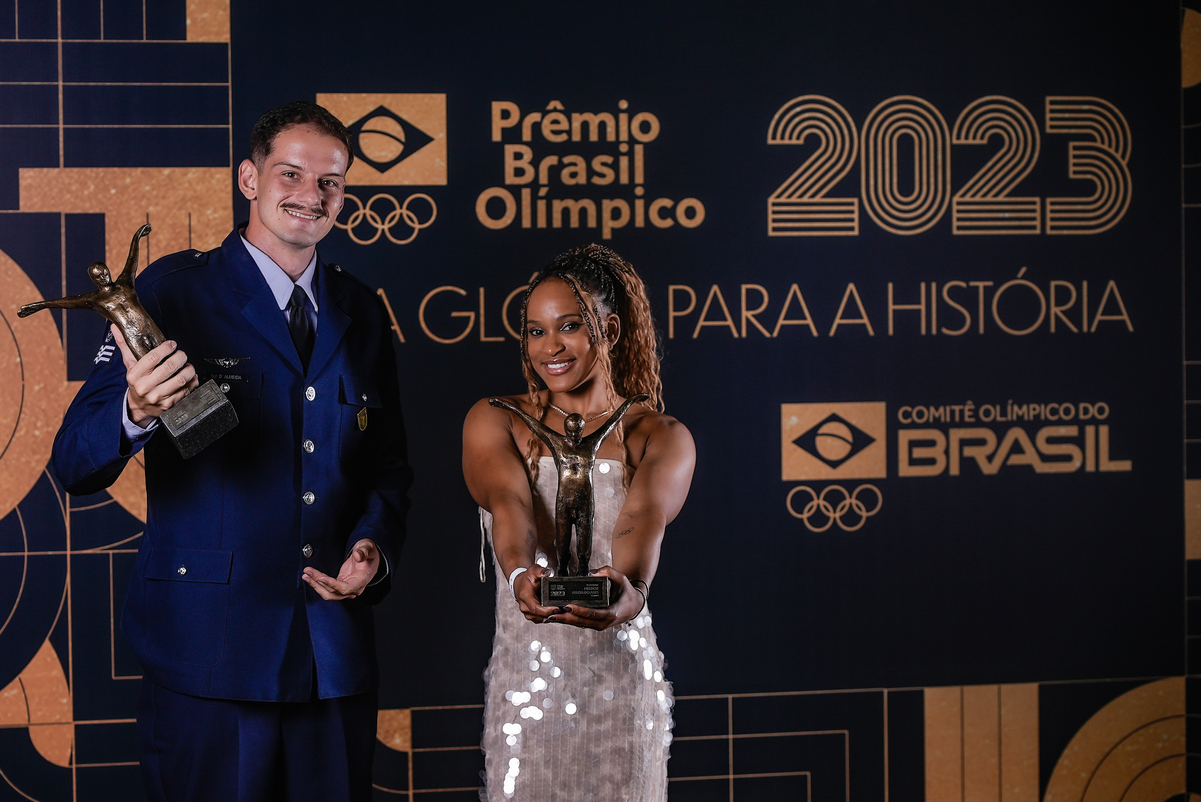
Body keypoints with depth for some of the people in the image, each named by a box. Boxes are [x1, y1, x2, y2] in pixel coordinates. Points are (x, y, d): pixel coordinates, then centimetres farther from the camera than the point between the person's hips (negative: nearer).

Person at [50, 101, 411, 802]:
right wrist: (135, 413, -31)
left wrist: (375, 546, -3)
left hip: (337, 655, 4)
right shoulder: (173, 292, -4)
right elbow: (75, 465, -9)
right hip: (209, 649, -4)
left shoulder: (363, 311, 11)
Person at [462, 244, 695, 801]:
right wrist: (520, 572, -39)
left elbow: (645, 517, -19)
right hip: (524, 681, 0)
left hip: (622, 681, 0)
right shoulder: (494, 422, 4)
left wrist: (629, 584, -42)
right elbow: (508, 503, -17)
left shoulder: (663, 439, 2)